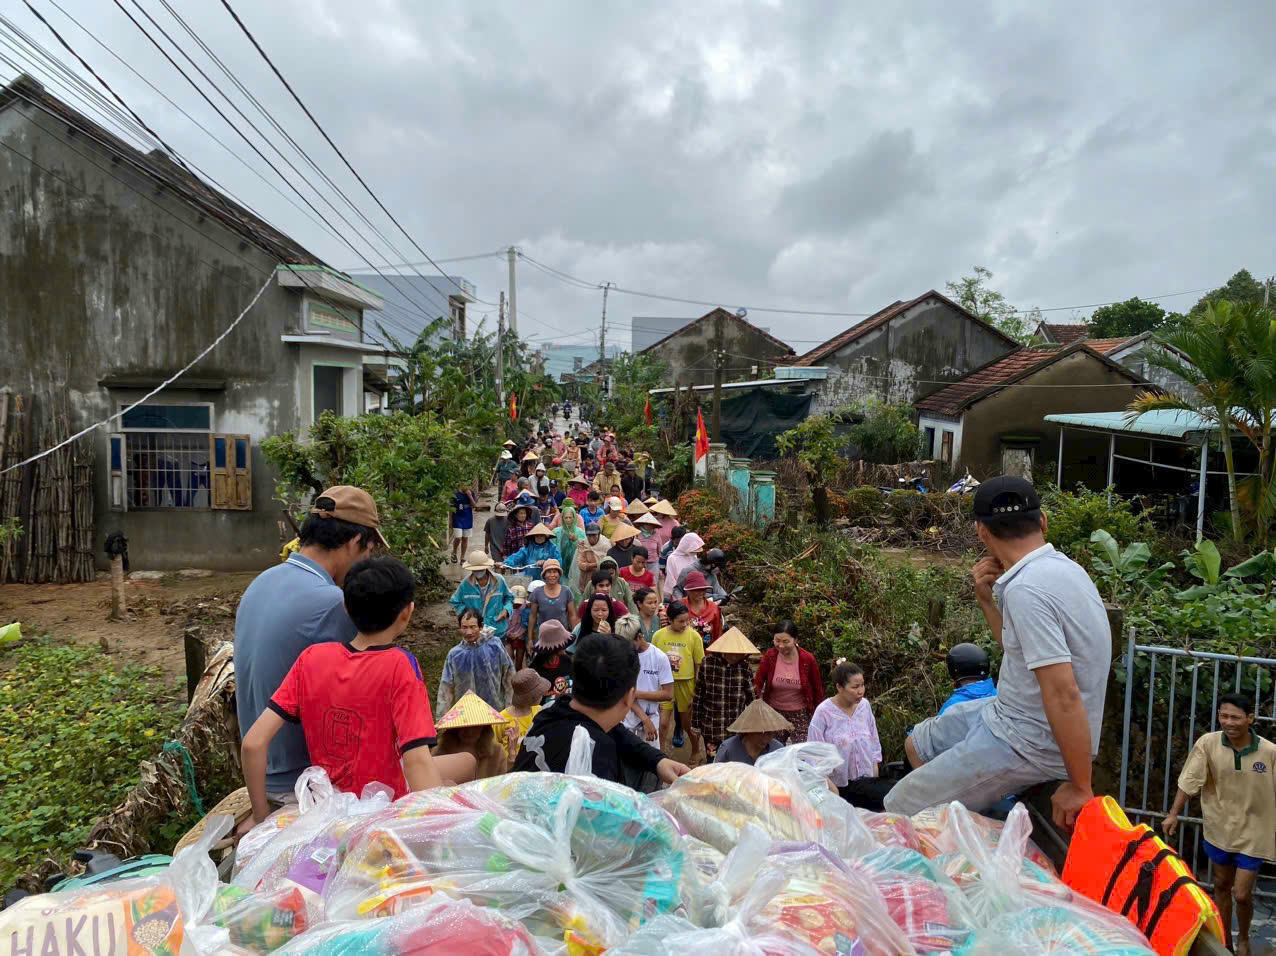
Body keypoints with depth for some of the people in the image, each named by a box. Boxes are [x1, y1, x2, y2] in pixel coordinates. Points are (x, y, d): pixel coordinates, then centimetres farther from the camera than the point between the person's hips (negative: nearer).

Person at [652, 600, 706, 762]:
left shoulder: (694, 636, -8)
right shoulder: (658, 635, -5)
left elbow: (698, 664, -2)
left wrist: (697, 687, -5)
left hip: (686, 683, 0)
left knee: (688, 723, 14)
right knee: (663, 723, -4)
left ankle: (696, 750, 39)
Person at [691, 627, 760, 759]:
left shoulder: (744, 667, -5)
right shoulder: (708, 664, -8)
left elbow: (751, 698, 1)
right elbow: (698, 695, -1)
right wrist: (696, 723, 3)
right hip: (711, 727, -1)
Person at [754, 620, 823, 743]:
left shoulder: (807, 659, -11)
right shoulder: (769, 656, -9)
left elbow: (818, 688, 1)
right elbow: (757, 684, -4)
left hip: (800, 714, -2)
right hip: (774, 712, 2)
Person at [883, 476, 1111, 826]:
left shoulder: (1025, 590, -28)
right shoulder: (1062, 567, 4)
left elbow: (1063, 694, -30)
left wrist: (1079, 788, -21)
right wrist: (986, 600, 3)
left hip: (1026, 743, -10)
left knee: (899, 812, -4)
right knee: (917, 744, 24)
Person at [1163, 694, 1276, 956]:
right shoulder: (1207, 743, -15)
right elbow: (1190, 780, -12)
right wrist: (1173, 814, -16)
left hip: (1252, 832, -1)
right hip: (1219, 828, 2)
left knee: (1242, 894, 2)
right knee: (1221, 886, 16)